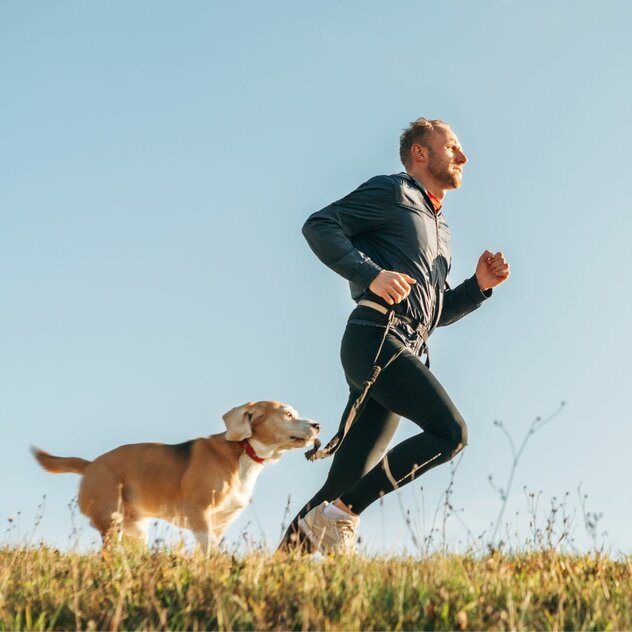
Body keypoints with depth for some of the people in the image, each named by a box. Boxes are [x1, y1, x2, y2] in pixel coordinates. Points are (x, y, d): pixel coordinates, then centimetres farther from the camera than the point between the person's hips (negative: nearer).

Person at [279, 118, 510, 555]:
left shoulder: (442, 231, 30)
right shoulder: (393, 192, 5)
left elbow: (435, 312, 32)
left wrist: (479, 286, 14)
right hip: (376, 339, -8)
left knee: (346, 481, 2)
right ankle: (342, 515, -19)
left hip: (404, 353, 8)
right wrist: (371, 274, -17)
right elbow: (319, 225, -5)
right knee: (450, 431, -22)